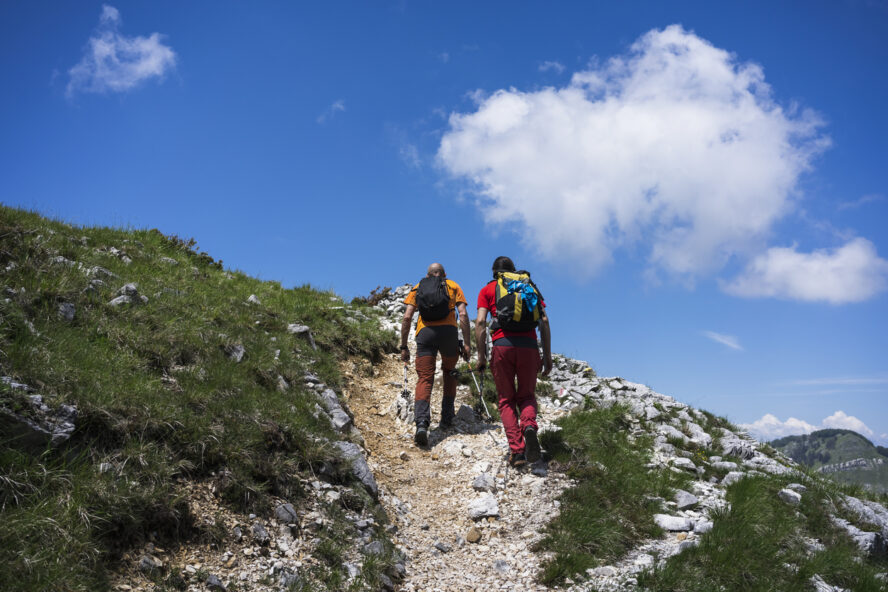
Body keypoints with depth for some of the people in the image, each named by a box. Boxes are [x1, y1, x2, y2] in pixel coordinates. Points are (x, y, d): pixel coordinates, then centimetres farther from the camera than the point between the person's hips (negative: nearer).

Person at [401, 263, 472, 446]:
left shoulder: (418, 287, 22)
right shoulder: (453, 286, 22)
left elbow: (407, 317, 8)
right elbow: (463, 315, 6)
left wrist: (404, 346, 10)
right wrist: (466, 343, 5)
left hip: (425, 332, -1)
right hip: (449, 330, 1)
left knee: (424, 379, -5)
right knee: (449, 372, 24)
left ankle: (422, 422, -26)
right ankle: (446, 418, 22)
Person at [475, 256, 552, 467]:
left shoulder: (487, 290, 16)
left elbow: (480, 322, 1)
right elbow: (544, 322, 11)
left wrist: (481, 356, 3)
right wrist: (547, 355, 11)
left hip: (502, 345, -1)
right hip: (529, 345, 2)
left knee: (507, 400, 10)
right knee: (527, 395, 16)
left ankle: (517, 450, -6)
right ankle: (529, 426, -16)